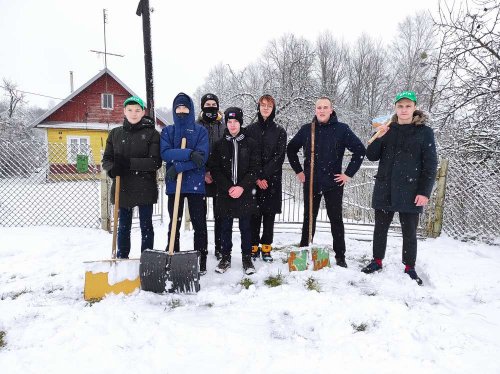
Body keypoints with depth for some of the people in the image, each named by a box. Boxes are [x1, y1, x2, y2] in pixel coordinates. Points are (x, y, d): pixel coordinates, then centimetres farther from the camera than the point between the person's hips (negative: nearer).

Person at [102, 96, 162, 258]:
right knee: (123, 227, 14)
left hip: (145, 188, -3)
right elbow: (106, 159, 8)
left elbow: (156, 162, -13)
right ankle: (121, 260, 28)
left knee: (146, 226, 7)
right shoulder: (115, 133, 8)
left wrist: (129, 162, -20)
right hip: (122, 188, 3)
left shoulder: (152, 134, -3)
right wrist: (112, 169, -15)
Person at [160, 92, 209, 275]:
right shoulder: (167, 131, 9)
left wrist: (178, 166, -18)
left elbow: (202, 156, -10)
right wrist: (189, 153, -21)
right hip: (174, 184, 2)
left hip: (196, 184, -1)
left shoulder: (201, 131, 4)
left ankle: (200, 262, 15)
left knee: (199, 224, 4)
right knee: (174, 224, 9)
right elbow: (165, 153, -9)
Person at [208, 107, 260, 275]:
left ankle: (247, 258, 20)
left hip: (245, 193, -1)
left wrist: (242, 187, -13)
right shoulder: (219, 144, 5)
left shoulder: (250, 143, 3)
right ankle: (225, 257, 22)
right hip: (224, 193, 1)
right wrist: (228, 188, -11)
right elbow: (214, 169, -1)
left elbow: (254, 169, -2)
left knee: (245, 227, 7)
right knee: (225, 227, 9)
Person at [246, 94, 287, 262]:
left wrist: (264, 176, -12)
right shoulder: (250, 129, 6)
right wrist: (256, 177, -9)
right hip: (253, 180, 0)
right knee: (254, 214, 3)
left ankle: (266, 248, 15)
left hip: (272, 180, 0)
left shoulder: (280, 131, 5)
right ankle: (253, 247, 14)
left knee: (269, 214, 5)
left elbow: (279, 157, -3)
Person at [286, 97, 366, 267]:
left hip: (333, 183, -2)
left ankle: (340, 256, 17)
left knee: (336, 219, 6)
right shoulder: (306, 129, 4)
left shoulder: (341, 129, -4)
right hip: (310, 183, 2)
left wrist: (349, 173, -4)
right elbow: (291, 149, 15)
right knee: (308, 219, 11)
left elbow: (360, 150, -2)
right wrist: (298, 171, 9)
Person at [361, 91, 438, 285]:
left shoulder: (424, 132, -1)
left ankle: (409, 268, 22)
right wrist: (378, 138, -12)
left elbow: (430, 165, -4)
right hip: (384, 189, 3)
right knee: (380, 227, 12)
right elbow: (372, 156, 4)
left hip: (410, 191, -3)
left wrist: (424, 192, -11)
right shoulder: (388, 130, 8)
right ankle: (377, 261, 27)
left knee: (409, 232, 7)